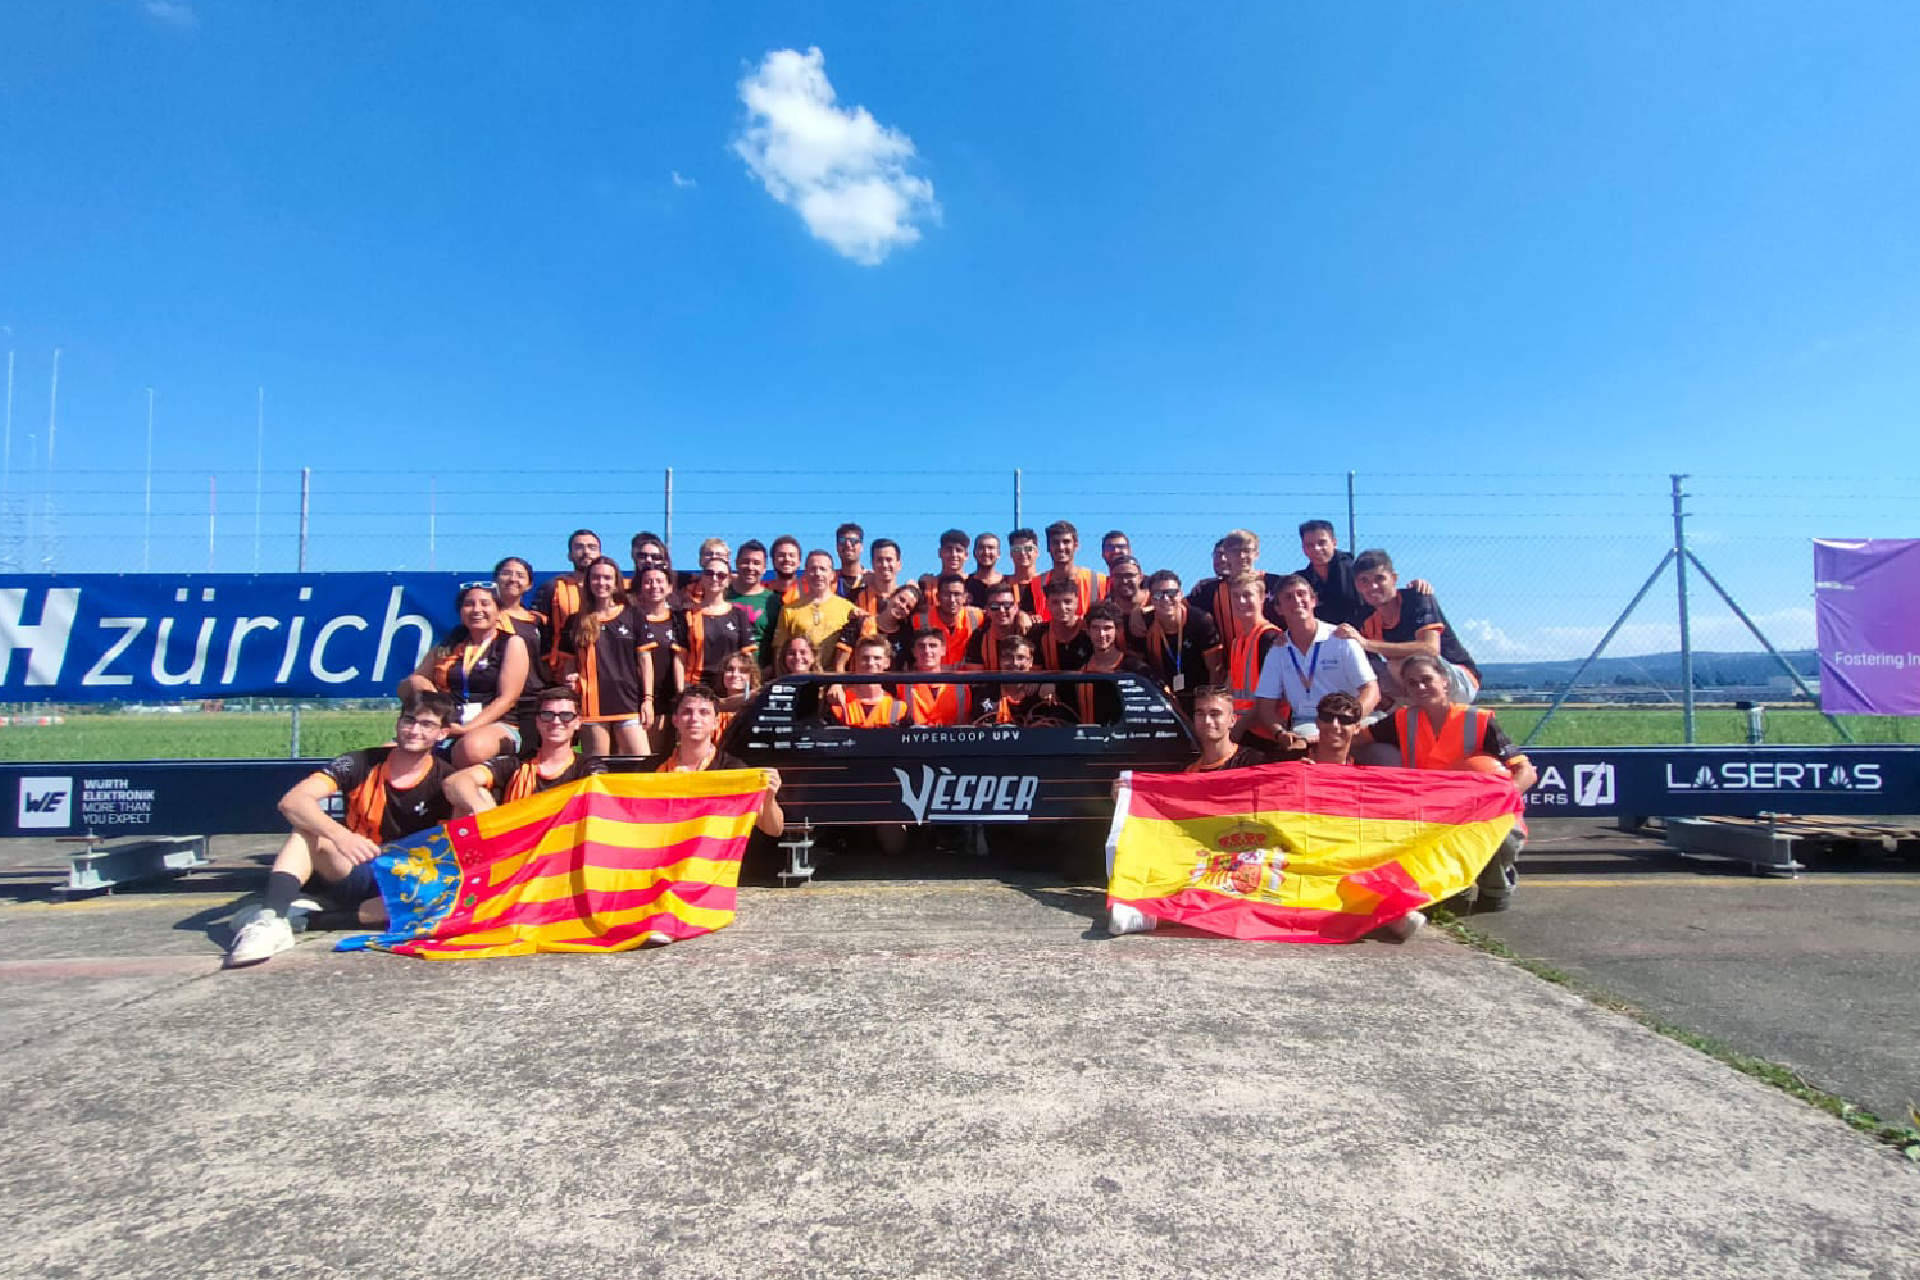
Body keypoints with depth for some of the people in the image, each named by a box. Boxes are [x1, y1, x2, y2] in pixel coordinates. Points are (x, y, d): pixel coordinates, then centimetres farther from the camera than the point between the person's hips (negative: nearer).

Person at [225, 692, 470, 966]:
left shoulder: (446, 781, -8)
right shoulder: (362, 764, -8)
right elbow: (292, 801, -22)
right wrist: (339, 835, -39)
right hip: (352, 875, 1)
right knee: (310, 827, -22)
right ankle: (273, 917, -40)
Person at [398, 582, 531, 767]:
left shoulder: (511, 643, 4)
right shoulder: (447, 646, 17)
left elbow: (507, 698, -6)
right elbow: (403, 689, 23)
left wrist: (468, 728, -18)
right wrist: (414, 683, -2)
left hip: (496, 727, -4)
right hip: (444, 728, 4)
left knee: (471, 747, -39)